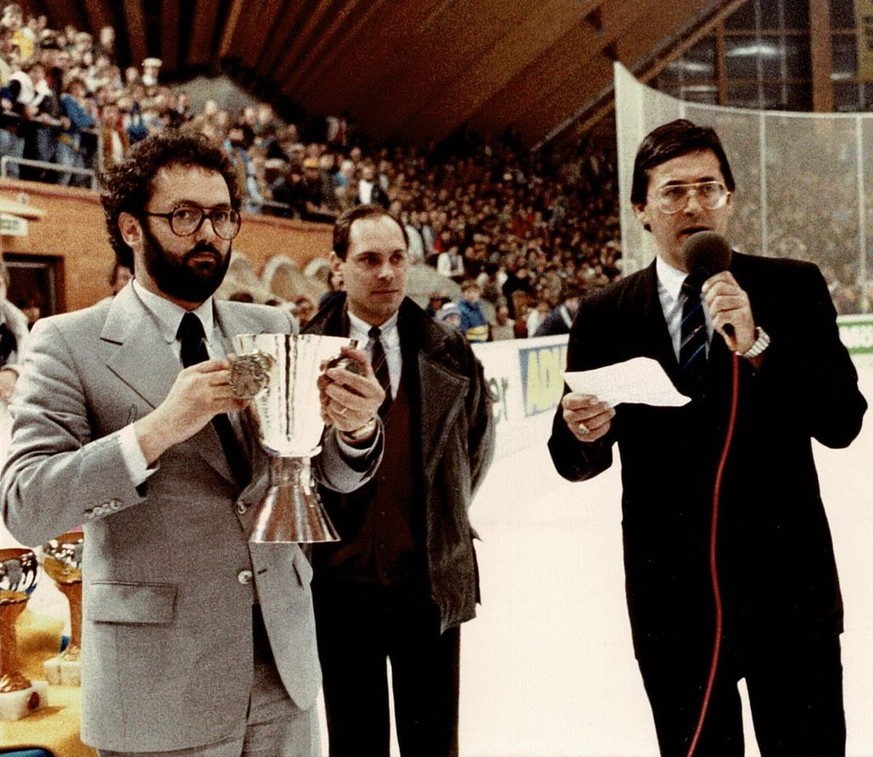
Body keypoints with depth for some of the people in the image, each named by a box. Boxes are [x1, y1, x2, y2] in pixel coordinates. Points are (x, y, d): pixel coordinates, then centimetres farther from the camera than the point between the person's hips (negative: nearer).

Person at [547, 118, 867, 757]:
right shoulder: (605, 316, 0)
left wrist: (757, 346, -23)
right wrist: (583, 431, -21)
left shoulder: (794, 289, -3)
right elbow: (576, 461, 2)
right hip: (669, 595, 1)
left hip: (787, 584, -1)